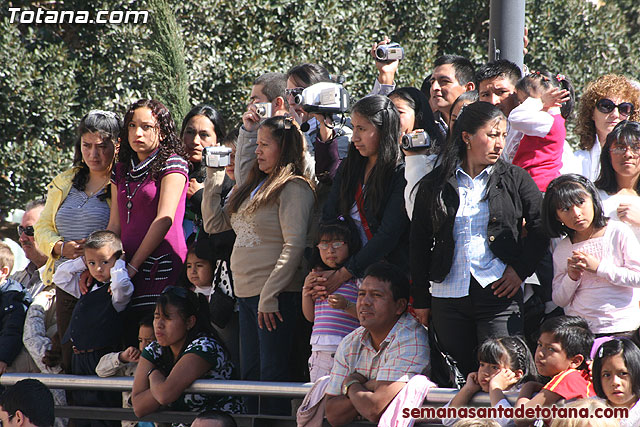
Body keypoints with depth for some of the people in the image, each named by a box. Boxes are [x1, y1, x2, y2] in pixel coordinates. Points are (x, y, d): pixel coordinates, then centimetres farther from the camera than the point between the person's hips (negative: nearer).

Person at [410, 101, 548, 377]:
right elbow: (419, 243, 11)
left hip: (498, 293, -1)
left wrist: (521, 269, -4)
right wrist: (420, 300, 8)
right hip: (449, 296, 2)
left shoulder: (514, 179, 7)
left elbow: (541, 225, 6)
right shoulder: (435, 185, 8)